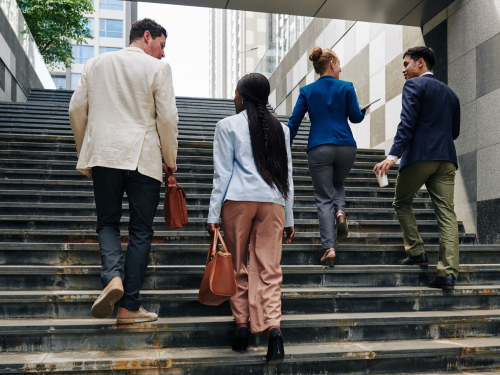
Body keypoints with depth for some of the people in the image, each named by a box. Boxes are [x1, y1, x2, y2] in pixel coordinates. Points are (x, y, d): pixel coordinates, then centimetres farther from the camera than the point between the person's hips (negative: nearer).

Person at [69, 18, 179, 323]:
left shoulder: (95, 64, 13)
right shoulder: (157, 68, 1)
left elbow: (76, 110, 11)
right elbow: (167, 118, -5)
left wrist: (85, 154, 20)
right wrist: (171, 160, 7)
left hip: (104, 155, 3)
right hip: (143, 158, -3)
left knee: (108, 222, 14)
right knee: (141, 231, 4)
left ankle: (113, 275, -14)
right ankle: (130, 306, 5)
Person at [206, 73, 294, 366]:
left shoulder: (228, 125, 4)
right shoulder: (281, 129, 14)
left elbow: (223, 173, -1)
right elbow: (287, 175, 14)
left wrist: (214, 214, 2)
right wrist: (289, 218, 18)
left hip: (238, 199, -2)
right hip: (273, 202, 2)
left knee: (239, 267, 10)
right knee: (269, 269, 0)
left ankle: (242, 326, 11)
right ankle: (273, 327, -14)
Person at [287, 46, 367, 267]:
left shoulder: (307, 91, 6)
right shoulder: (346, 87, 3)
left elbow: (294, 122, 4)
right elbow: (356, 117, 4)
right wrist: (362, 111, 27)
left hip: (319, 149, 0)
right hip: (345, 147, 0)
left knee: (324, 199, 3)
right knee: (337, 183, 28)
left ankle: (329, 249, -7)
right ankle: (340, 212, -3)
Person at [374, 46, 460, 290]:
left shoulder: (414, 85, 1)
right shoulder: (450, 93, 22)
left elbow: (407, 123, -13)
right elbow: (455, 131, 22)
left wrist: (393, 155, -19)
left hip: (420, 155, -6)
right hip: (446, 158, 6)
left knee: (402, 202, 14)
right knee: (446, 213, 0)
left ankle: (417, 253, 8)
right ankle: (448, 273, -4)